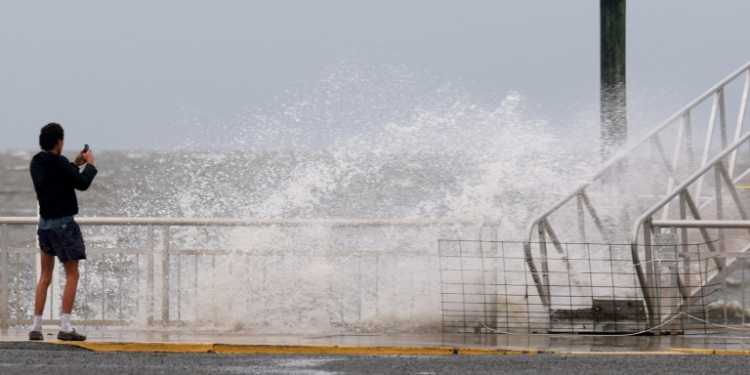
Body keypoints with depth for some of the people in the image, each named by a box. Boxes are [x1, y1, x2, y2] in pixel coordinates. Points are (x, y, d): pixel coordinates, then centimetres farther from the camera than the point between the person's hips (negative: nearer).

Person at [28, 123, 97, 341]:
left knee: (45, 276, 13)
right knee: (72, 275, -2)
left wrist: (76, 164, 21)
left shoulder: (37, 163, 6)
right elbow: (83, 184, -9)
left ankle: (36, 327, 10)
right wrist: (90, 165, 7)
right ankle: (65, 327, -10)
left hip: (45, 223, 8)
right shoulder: (59, 164, -17)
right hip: (63, 223, -7)